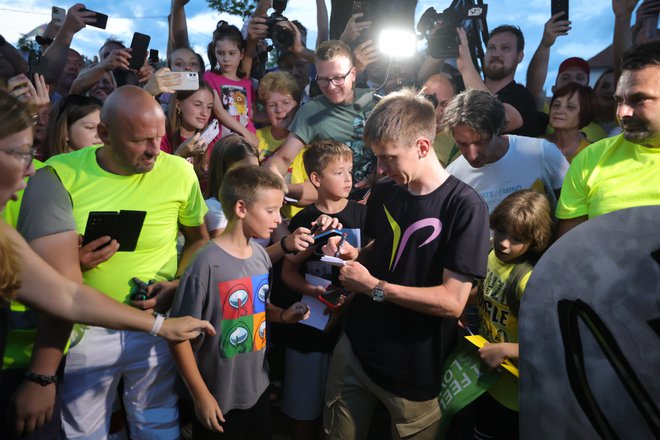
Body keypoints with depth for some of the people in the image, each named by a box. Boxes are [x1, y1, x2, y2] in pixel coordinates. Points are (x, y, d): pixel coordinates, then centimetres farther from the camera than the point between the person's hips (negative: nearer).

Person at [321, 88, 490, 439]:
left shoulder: (465, 206, -19)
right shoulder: (384, 191, 1)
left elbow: (452, 302, -21)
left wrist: (374, 287, -19)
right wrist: (354, 254, -5)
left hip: (416, 370, -5)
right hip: (355, 347, 6)